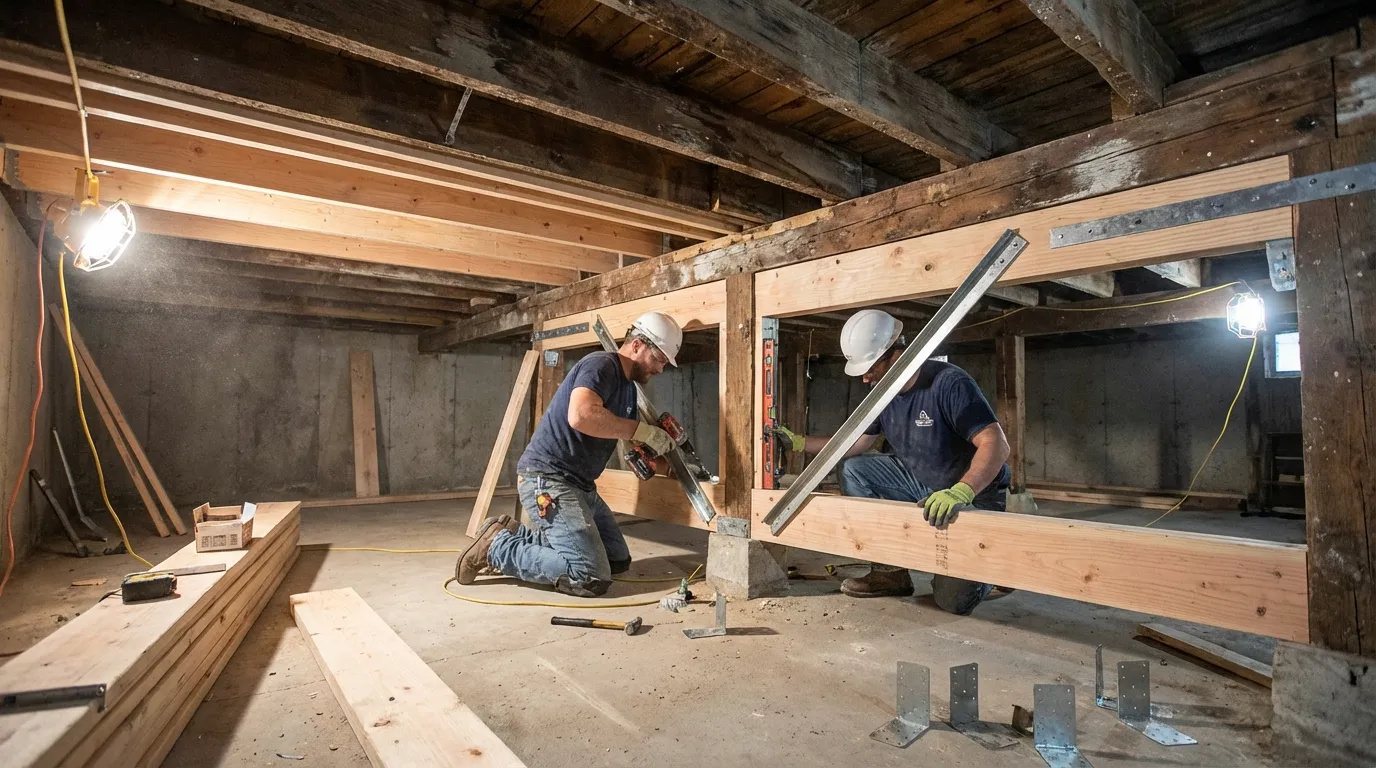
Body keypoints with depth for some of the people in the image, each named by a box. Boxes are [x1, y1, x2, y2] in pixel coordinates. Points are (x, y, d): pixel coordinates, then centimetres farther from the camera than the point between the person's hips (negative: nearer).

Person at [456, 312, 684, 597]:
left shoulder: (628, 386, 16)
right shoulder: (601, 365, -14)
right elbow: (581, 415, -33)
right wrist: (643, 431, -24)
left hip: (580, 486, 11)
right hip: (547, 479, -11)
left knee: (619, 561, 13)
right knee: (592, 579, -18)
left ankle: (517, 535, 15)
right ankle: (498, 546, -1)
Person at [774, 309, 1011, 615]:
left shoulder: (950, 384, -26)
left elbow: (996, 445, -33)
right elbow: (856, 443, 7)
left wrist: (959, 492, -49)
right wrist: (798, 442, -3)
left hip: (974, 492, -7)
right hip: (920, 483, 7)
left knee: (954, 599, -17)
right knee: (853, 471, -11)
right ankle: (889, 570, -2)